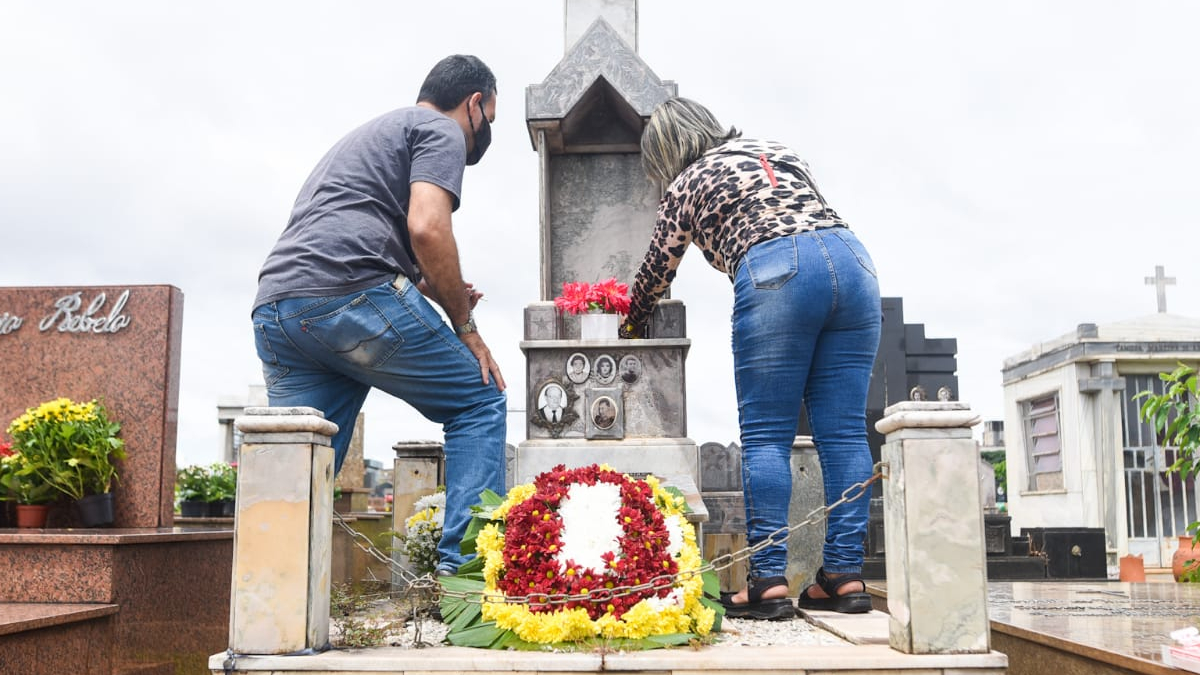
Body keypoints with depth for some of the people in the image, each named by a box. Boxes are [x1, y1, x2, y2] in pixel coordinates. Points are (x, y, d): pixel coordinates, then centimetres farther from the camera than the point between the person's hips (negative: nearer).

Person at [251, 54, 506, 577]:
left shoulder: (370, 133, 36)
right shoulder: (442, 131, 8)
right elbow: (427, 228, -10)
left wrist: (436, 293, 25)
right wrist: (466, 327, 0)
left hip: (274, 309, 8)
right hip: (353, 296, -8)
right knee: (479, 402, 5)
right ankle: (464, 567, -4)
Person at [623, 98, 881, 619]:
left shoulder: (686, 186, 18)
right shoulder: (778, 151, 31)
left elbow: (657, 270, 27)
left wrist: (632, 325, 43)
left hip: (773, 273, -5)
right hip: (852, 259, 5)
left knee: (766, 436, -1)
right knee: (843, 431, 4)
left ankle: (768, 580, -5)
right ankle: (845, 575, 5)